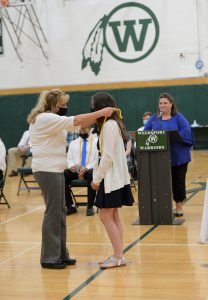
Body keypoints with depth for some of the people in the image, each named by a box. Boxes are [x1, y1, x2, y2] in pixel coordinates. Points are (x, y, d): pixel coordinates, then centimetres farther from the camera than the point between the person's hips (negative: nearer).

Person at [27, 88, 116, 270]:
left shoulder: (52, 120, 17)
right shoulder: (45, 119, -14)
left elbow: (79, 125, 12)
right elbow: (76, 121, -21)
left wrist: (100, 115, 0)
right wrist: (101, 112, -18)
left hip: (55, 170, 10)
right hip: (47, 171, -10)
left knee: (60, 213, 12)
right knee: (53, 213, -6)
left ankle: (60, 255, 19)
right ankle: (49, 258, 2)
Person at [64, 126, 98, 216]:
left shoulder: (96, 141, 6)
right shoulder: (73, 143, 19)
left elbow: (98, 159, -4)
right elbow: (69, 158, 16)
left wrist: (86, 168, -18)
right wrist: (71, 166, -8)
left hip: (90, 170, -4)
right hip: (75, 170, 4)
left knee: (92, 175, -39)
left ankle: (90, 206, -25)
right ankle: (70, 206, -17)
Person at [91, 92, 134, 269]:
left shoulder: (109, 125, -16)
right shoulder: (113, 123, 14)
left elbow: (108, 156, -20)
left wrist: (97, 178, -13)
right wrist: (98, 176, 14)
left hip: (112, 177, -10)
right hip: (115, 176, 10)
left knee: (106, 216, -6)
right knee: (113, 216, 10)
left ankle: (118, 256, -3)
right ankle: (118, 256, 13)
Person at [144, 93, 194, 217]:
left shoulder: (178, 117, 1)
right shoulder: (154, 118, 10)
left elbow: (187, 131, -13)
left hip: (178, 156, -2)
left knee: (178, 181, 4)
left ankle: (179, 206, 16)